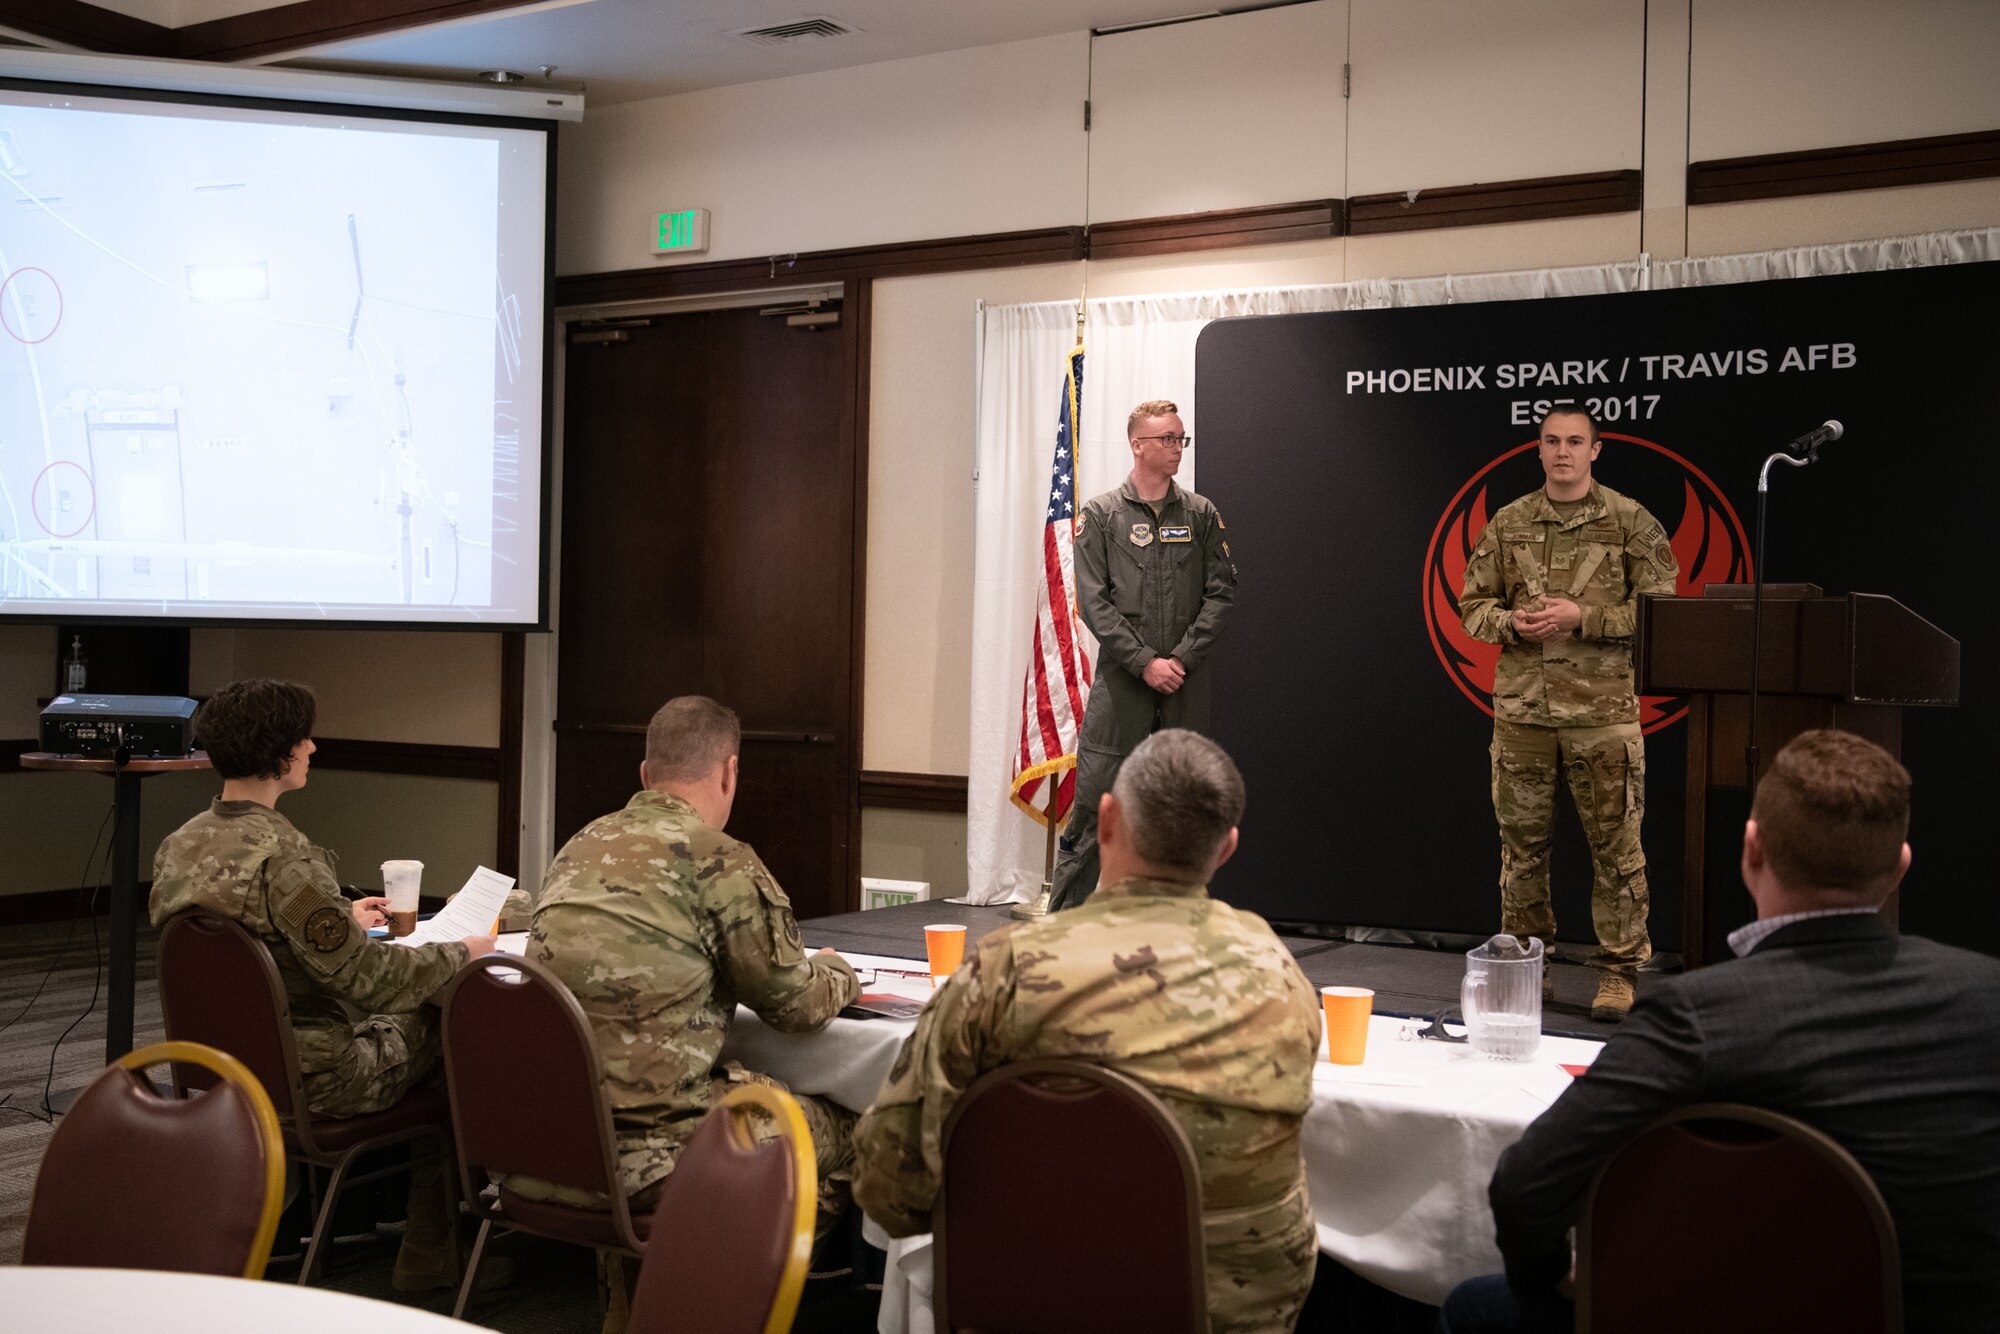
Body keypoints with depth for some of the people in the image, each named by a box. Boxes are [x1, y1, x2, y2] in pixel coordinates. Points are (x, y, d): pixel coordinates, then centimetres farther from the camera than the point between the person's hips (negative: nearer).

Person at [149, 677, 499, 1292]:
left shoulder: (177, 847, 1)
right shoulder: (282, 858, -26)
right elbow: (364, 976, -24)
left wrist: (342, 920, 22)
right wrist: (460, 952, -9)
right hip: (308, 1077, -9)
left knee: (388, 1020, 27)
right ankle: (429, 1254, 17)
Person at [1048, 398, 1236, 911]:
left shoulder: (1201, 514, 9)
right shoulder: (1101, 515, 3)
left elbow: (1222, 593, 5)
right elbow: (1093, 602, -3)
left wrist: (1181, 658, -7)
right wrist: (1145, 662, -11)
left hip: (1185, 685, 3)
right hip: (1121, 681, -3)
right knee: (1093, 802, -5)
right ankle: (1062, 915, 4)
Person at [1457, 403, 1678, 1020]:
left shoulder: (1630, 522, 1)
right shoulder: (1508, 524, 10)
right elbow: (1473, 604, 13)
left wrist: (1582, 616, -14)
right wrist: (1512, 622, -8)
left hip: (1603, 709, -3)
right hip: (1521, 708, 3)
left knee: (1615, 845, 1)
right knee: (1522, 842, 9)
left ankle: (1620, 973, 11)